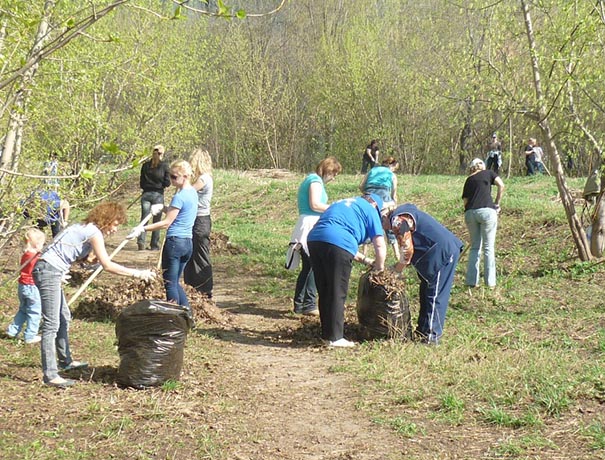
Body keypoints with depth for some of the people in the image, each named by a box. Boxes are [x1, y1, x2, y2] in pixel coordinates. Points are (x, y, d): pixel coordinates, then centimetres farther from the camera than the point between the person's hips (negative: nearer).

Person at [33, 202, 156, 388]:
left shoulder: (85, 228, 17)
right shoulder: (93, 232, -11)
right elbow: (107, 265, -17)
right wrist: (137, 274, -13)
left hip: (52, 271, 11)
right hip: (49, 270, -11)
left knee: (64, 317, 22)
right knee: (51, 324, -11)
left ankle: (65, 361, 36)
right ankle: (50, 375, -12)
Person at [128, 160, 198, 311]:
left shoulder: (180, 196, -15)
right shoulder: (193, 192, 11)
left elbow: (166, 223, -16)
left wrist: (142, 229, -15)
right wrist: (163, 208, 12)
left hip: (175, 242, -9)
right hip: (188, 243, 9)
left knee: (170, 284, 0)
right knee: (175, 282, 18)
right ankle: (187, 311, 14)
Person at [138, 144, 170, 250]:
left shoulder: (145, 165, 3)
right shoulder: (164, 165, -7)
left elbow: (141, 183, 7)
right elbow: (167, 183, -6)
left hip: (146, 194, 3)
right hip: (158, 195, -3)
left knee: (144, 219, 6)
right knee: (157, 221, 6)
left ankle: (141, 241, -12)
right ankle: (154, 246, 9)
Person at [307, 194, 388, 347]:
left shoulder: (341, 204, 37)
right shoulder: (370, 210, 16)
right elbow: (380, 245, 7)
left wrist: (365, 260, 41)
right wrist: (379, 269, 21)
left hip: (314, 239, 7)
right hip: (337, 244, -7)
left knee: (324, 293, 16)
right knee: (337, 294, 0)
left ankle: (327, 334, 24)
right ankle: (335, 338, 2)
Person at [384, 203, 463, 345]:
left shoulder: (397, 220, -15)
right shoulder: (403, 213, 17)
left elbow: (408, 250, -15)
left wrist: (395, 270, -1)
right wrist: (399, 267, 13)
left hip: (443, 252, -11)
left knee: (434, 296, -6)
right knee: (426, 293, 16)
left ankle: (431, 336, -2)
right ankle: (422, 330, 24)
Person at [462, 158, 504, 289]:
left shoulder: (468, 180, 23)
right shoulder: (488, 173, 14)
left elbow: (465, 200, 18)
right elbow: (501, 185, -1)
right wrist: (497, 203, 8)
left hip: (469, 213, 3)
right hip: (486, 210, -3)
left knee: (474, 247, 13)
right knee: (489, 247, 3)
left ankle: (471, 281, 11)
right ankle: (490, 281, 4)